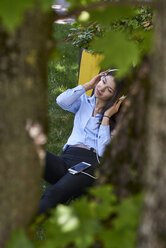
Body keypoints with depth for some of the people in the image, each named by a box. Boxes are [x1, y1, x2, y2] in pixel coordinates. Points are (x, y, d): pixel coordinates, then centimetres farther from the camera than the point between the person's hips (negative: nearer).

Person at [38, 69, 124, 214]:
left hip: (90, 162, -4)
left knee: (54, 195, -35)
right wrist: (88, 85, 6)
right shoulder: (84, 101, 23)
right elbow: (61, 101, -1)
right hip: (67, 158, 4)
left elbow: (103, 149, -3)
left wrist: (106, 116, -1)